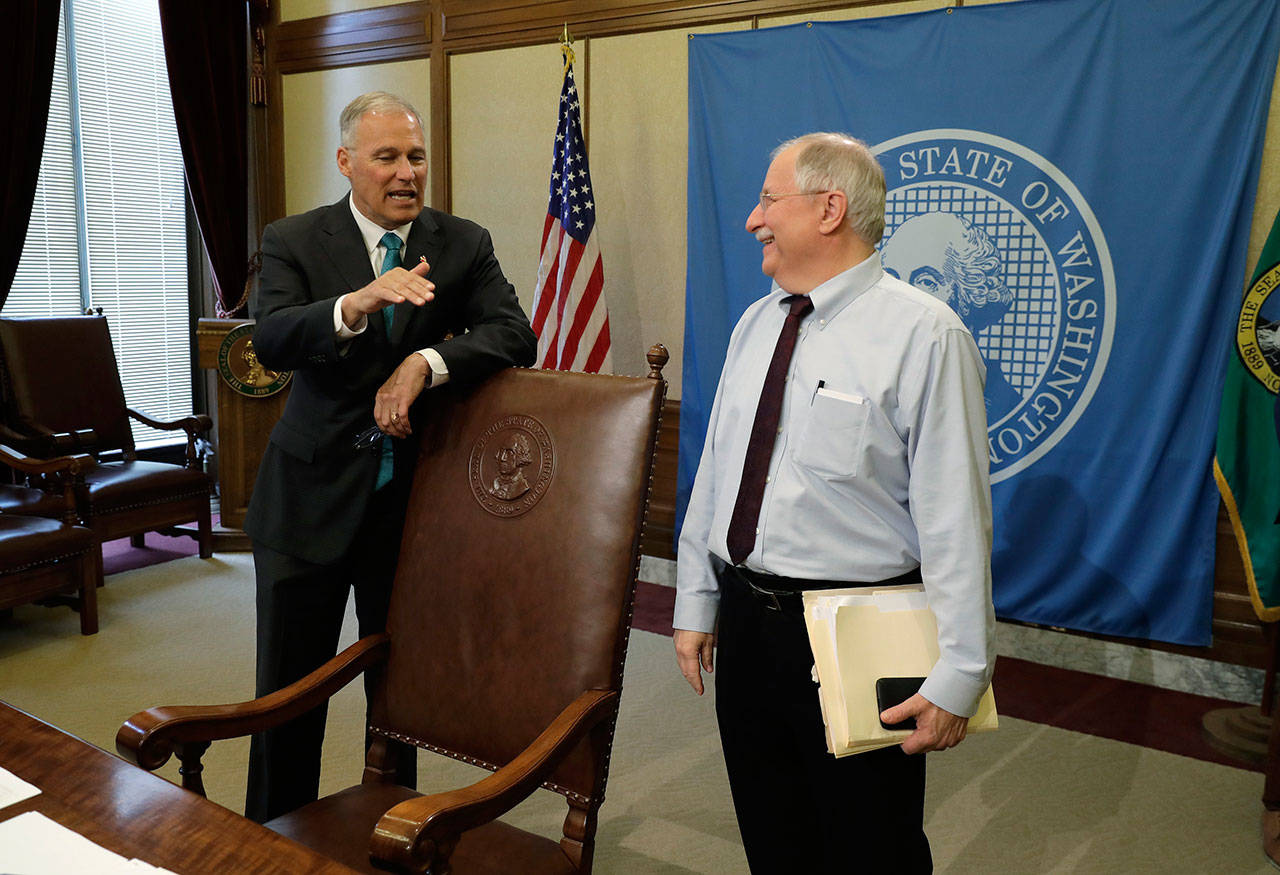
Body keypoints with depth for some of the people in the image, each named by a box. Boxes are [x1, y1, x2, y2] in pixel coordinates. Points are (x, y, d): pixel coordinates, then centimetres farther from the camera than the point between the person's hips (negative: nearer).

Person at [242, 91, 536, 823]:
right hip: (313, 496, -1)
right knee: (288, 691, 9)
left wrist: (426, 362, -27)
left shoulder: (464, 244, 1)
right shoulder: (295, 241, -4)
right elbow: (271, 342, -20)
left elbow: (515, 334, -12)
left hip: (414, 499, 2)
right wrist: (356, 305, -39)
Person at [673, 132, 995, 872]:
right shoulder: (756, 324, 8)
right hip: (744, 622, 7)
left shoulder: (923, 336, -14)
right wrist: (697, 605, 13)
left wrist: (959, 676, -18)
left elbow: (956, 518, -17)